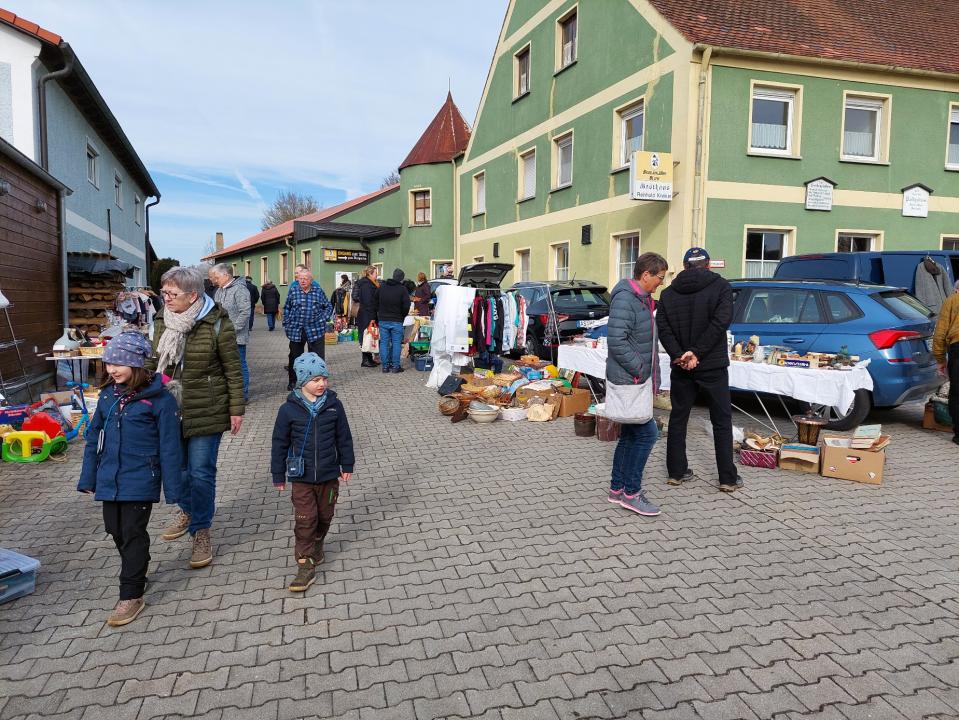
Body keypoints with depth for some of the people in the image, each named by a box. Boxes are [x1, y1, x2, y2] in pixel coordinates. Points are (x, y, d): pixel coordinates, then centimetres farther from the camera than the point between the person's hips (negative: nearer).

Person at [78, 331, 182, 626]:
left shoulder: (159, 398, -14)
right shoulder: (107, 395, 4)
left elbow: (169, 447, -11)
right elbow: (94, 438, 11)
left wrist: (172, 488, -10)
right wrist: (88, 479, 12)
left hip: (140, 481, -6)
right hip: (109, 480, 6)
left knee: (133, 534, 1)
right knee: (116, 531, 16)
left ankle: (132, 595, 13)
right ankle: (135, 574, 39)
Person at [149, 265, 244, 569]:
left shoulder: (216, 323, -12)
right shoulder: (163, 321, 4)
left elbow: (233, 369, -8)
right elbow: (153, 363, 14)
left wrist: (236, 409, -8)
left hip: (205, 412, -5)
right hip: (170, 409, 5)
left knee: (201, 473, 1)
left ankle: (201, 532, 18)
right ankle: (187, 510, 43)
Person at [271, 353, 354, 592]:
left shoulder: (333, 405, -4)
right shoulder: (289, 409, -9)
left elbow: (344, 437, 5)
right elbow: (280, 444, -2)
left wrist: (347, 465, 7)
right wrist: (278, 475, 0)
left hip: (329, 474, 2)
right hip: (302, 477, -2)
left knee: (325, 515, 16)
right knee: (305, 520, -3)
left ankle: (317, 544, 43)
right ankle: (305, 565, 6)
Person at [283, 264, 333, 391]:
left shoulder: (318, 290, 1)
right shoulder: (293, 290, 3)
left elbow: (328, 307, 10)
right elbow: (286, 309, 11)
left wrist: (322, 320, -1)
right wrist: (287, 325, 5)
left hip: (315, 330, -1)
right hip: (296, 330, 1)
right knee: (295, 357, 11)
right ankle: (293, 381, 24)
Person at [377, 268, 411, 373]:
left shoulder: (382, 287, 6)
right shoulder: (402, 289, -7)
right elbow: (406, 306, -10)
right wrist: (402, 315, 5)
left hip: (383, 320, 3)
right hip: (397, 321, -3)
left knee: (384, 343, 7)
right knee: (396, 343, 2)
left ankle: (385, 366, 9)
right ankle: (395, 366, 2)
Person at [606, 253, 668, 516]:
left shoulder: (643, 299, 15)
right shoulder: (624, 298, -18)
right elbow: (616, 341, -26)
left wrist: (652, 377, 18)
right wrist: (639, 370, -19)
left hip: (638, 381, 10)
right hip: (628, 382, -10)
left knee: (630, 435, 15)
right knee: (647, 433, -7)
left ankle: (617, 489, 25)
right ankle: (631, 493, 4)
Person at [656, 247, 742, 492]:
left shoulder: (669, 292, 4)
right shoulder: (720, 287, -4)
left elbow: (663, 327, -6)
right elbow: (720, 322, -16)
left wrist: (678, 355, -13)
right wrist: (696, 352, -17)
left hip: (681, 367, 3)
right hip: (712, 366, -2)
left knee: (678, 418, 13)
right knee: (722, 421, 7)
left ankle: (676, 472, 18)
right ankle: (728, 478, 10)